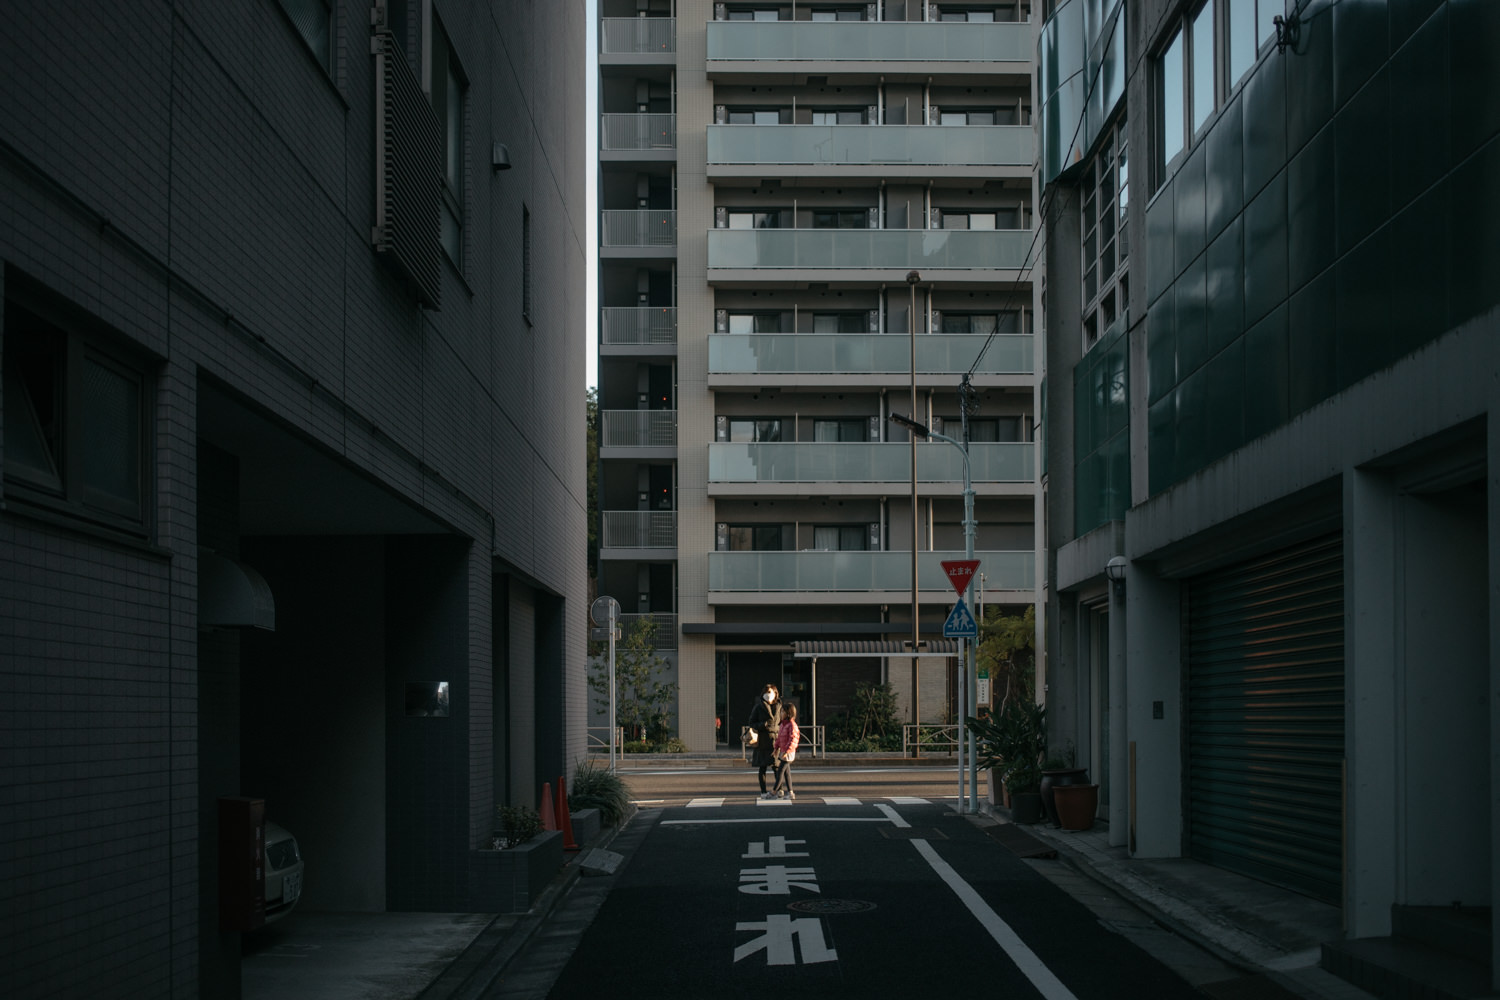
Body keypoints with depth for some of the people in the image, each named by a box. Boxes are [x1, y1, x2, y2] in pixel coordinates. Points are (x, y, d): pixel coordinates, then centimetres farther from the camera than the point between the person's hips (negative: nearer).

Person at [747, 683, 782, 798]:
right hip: (763, 740, -2)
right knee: (763, 767, 1)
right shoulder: (758, 707, 3)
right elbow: (752, 723, 4)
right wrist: (761, 725, -15)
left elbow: (782, 723, 19)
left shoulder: (779, 707, 10)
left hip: (776, 740, 2)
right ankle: (763, 791, 7)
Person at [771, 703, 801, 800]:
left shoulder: (792, 725, -17)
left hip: (788, 753, -9)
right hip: (782, 752, 9)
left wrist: (787, 751, -24)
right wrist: (776, 748, 17)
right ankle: (790, 792, 15)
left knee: (780, 771, -5)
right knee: (786, 772, 11)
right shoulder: (782, 725, 11)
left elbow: (793, 740, -21)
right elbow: (779, 737, 21)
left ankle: (774, 791, 1)